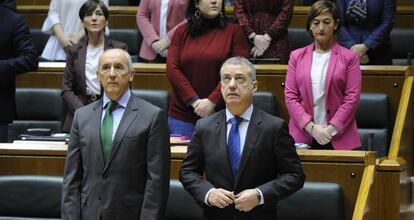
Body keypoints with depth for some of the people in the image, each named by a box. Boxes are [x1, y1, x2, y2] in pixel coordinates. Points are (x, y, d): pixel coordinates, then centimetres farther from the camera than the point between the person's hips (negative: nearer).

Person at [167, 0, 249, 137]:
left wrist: (212, 101, -15)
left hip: (219, 115, -2)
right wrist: (194, 101, -12)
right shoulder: (182, 32, 8)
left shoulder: (233, 32, 2)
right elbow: (172, 68, -1)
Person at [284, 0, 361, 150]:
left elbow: (352, 97, -2)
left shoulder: (349, 57, 4)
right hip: (303, 136, 1)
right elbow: (290, 96, 3)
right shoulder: (297, 56, 9)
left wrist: (331, 129, -11)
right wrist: (311, 127, -9)